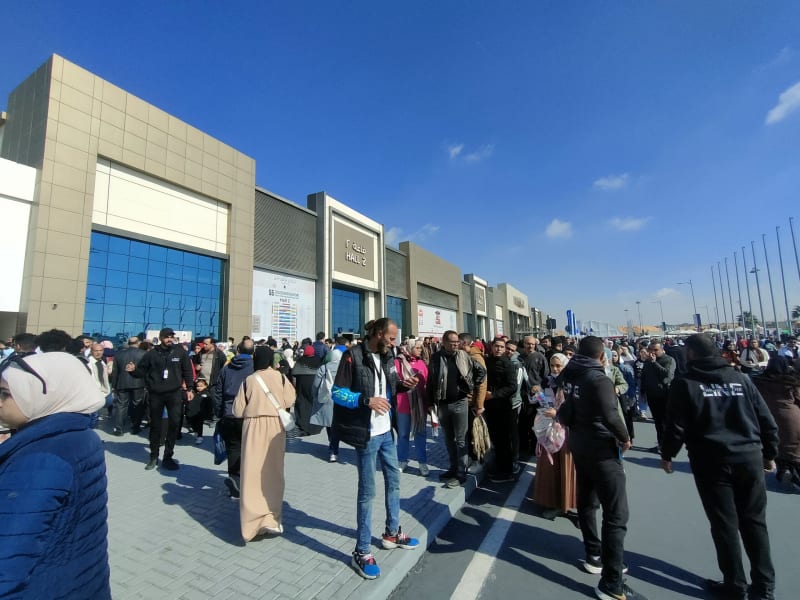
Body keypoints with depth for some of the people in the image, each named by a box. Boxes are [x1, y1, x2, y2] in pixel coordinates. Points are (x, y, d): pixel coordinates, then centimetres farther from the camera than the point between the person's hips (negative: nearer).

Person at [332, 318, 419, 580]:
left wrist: (402, 385, -5)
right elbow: (337, 393, -17)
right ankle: (361, 552, 21)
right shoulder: (354, 356, -17)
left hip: (387, 431, 8)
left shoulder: (387, 357, 6)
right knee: (367, 490, 3)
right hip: (367, 434, -8)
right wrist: (367, 400, -27)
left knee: (394, 480, 20)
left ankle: (392, 533, 41)